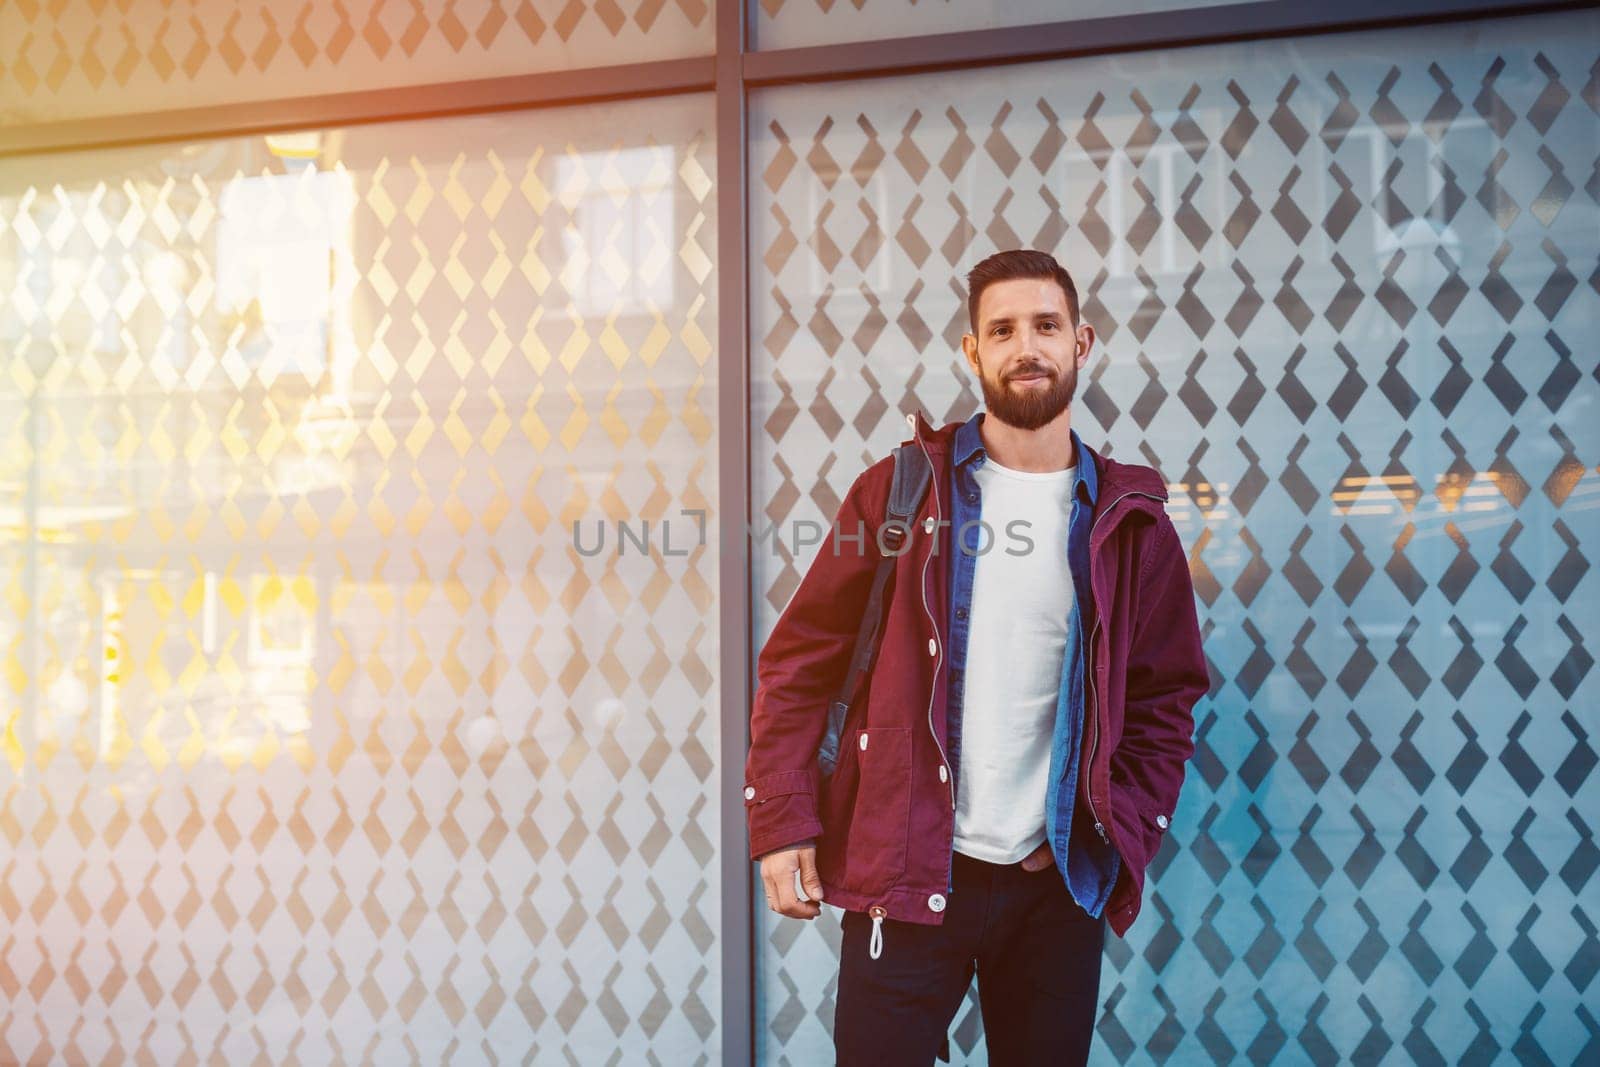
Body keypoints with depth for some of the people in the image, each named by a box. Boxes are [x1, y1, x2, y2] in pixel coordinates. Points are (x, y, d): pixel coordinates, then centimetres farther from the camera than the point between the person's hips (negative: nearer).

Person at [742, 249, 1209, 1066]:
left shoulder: (1129, 522, 4)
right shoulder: (901, 490, 0)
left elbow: (1166, 700, 10)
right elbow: (798, 662, 0)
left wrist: (1120, 836, -1)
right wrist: (783, 821, -7)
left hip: (1059, 884, 2)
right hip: (905, 875, -2)